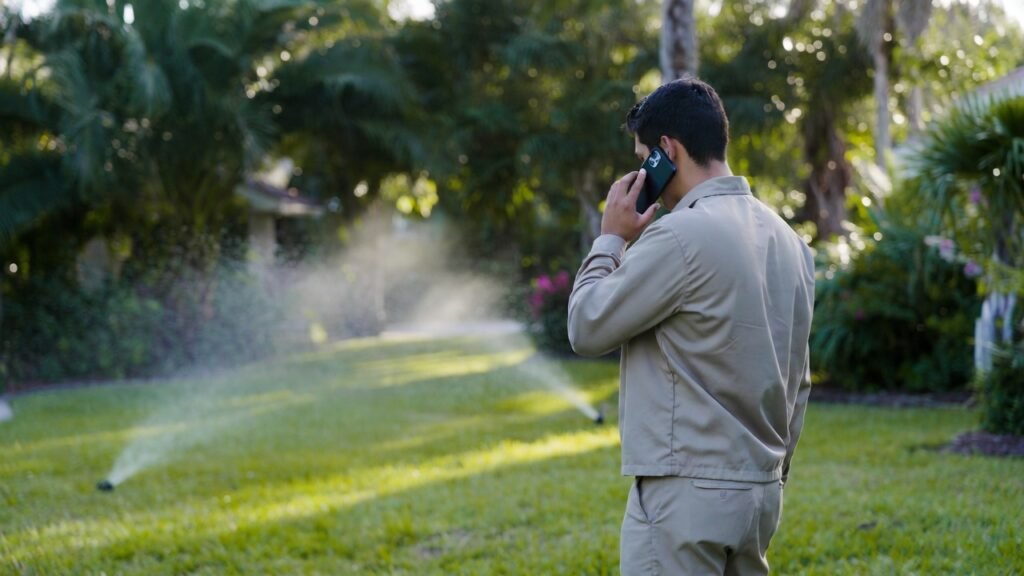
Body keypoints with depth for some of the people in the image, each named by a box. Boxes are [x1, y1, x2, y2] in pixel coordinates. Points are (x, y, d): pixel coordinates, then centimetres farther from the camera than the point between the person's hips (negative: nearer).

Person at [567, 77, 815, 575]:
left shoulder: (683, 235, -16)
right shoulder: (787, 239, 11)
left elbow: (587, 329, -9)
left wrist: (611, 238, 2)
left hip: (686, 495, -8)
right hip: (759, 490, 9)